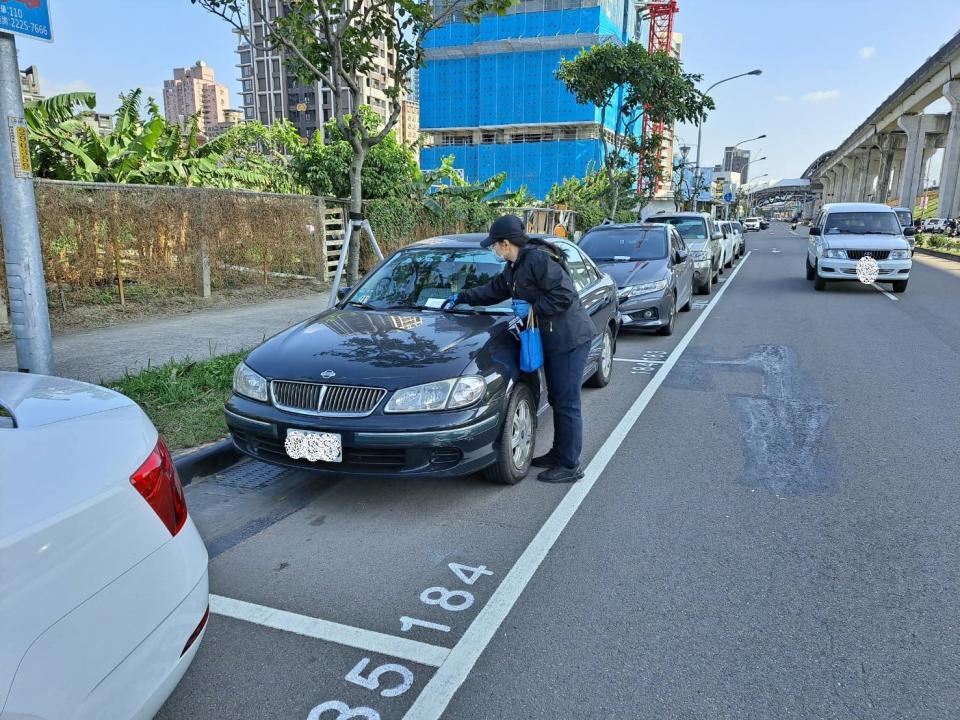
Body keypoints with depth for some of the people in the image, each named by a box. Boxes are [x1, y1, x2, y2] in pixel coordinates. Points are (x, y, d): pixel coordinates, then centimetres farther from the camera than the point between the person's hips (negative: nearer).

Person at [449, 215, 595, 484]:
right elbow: (493, 290, 28)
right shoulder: (514, 268, 12)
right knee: (557, 400, 17)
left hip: (570, 339, -10)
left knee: (567, 403, -4)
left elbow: (564, 294, -24)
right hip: (552, 340, 10)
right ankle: (558, 455, 29)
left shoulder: (538, 259, -20)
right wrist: (462, 297, 30)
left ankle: (569, 466, 4)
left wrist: (533, 308, -19)